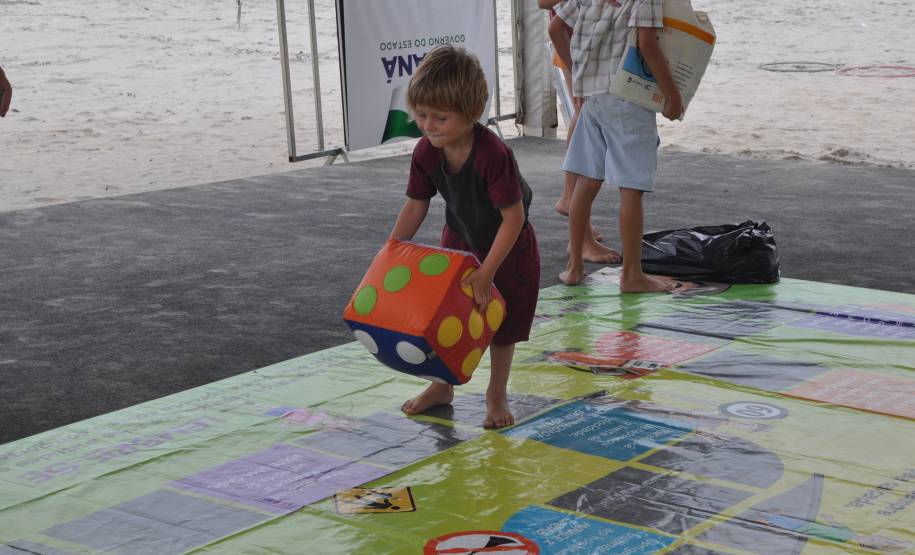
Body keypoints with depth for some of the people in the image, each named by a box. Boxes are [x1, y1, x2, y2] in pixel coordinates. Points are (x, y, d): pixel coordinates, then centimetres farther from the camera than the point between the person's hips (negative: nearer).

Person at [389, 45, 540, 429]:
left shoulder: (493, 155, -38)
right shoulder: (426, 153, -20)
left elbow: (513, 217, -33)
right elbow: (416, 206, -6)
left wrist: (486, 273, -33)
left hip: (507, 247, -5)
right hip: (459, 241, 5)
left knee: (502, 322, 7)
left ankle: (497, 393, 26)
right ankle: (442, 386, 33)